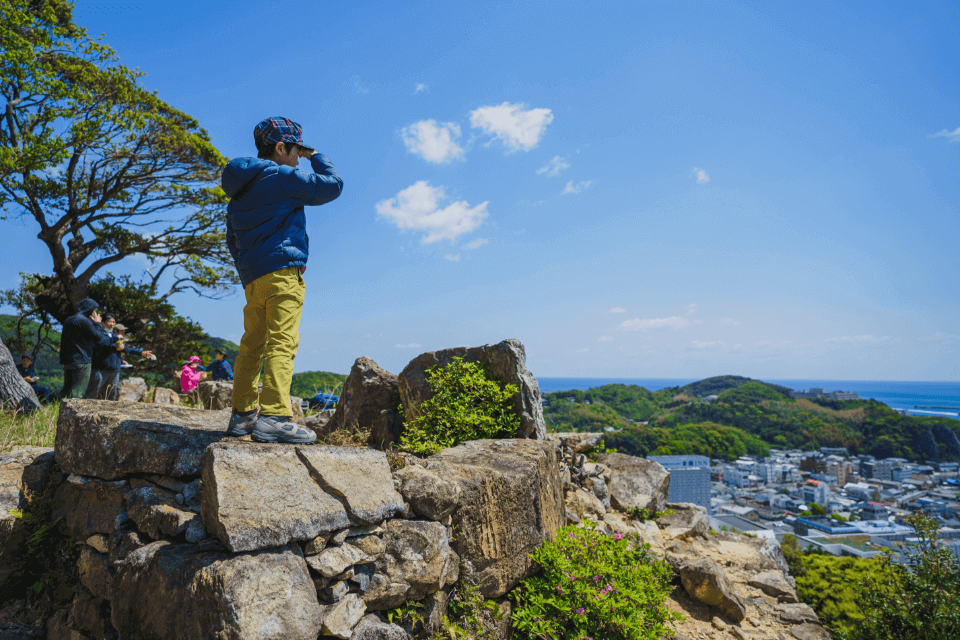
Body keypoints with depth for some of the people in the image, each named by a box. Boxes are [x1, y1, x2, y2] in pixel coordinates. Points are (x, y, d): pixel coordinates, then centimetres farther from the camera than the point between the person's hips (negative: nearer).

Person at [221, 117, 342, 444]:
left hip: (252, 278, 9)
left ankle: (243, 414, 13)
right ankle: (274, 417, -21)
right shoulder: (283, 177, -2)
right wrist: (317, 157, 16)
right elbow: (332, 185, 0)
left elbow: (232, 241, 26)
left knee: (252, 345, 10)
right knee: (282, 343, -14)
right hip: (282, 272, -9)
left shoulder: (240, 189, 24)